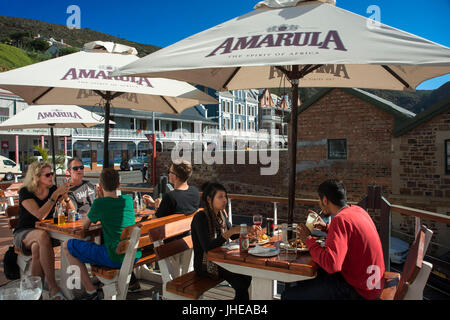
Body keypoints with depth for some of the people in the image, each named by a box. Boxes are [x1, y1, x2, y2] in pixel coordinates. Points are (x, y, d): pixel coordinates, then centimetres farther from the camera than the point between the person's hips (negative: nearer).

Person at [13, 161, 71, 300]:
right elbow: (40, 215, -23)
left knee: (37, 248, -35)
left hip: (45, 233, 3)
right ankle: (52, 287, -35)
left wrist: (65, 194, -13)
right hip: (23, 234, -3)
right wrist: (55, 195, -24)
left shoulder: (53, 189, 3)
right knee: (42, 236, -38)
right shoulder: (25, 192, -9)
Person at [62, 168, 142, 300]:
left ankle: (91, 291, 8)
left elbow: (85, 226, 6)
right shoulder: (128, 200, 6)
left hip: (114, 259, -6)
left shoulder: (99, 203, -8)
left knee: (67, 245, 7)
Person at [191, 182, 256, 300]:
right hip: (205, 264, -7)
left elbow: (232, 236, 13)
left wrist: (246, 231, -7)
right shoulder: (200, 217, -21)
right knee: (241, 282, -20)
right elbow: (207, 247, -30)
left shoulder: (221, 213, 3)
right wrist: (231, 231, -35)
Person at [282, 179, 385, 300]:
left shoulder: (341, 219, -24)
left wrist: (308, 239, -18)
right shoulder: (357, 210, 4)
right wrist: (326, 227, 14)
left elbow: (331, 264, -32)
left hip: (357, 290, -10)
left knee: (288, 295, -13)